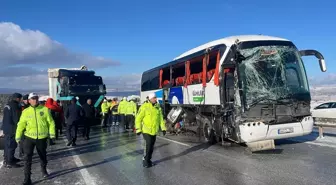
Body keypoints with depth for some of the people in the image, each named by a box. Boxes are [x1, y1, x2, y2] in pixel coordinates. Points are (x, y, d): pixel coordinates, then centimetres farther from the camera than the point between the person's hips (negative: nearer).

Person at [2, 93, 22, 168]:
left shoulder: (7, 105, 9)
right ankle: (9, 162, 1)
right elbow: (16, 119, -19)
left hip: (6, 127, 10)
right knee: (11, 145, -3)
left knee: (7, 144, 20)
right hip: (12, 129, -9)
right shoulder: (15, 106, -19)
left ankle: (7, 159, 33)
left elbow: (7, 117, 17)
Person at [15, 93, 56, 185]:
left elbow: (51, 122, -1)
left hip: (42, 138, 0)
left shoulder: (44, 109, -3)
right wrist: (18, 136, -8)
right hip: (29, 137, 0)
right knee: (28, 158, -5)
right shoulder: (26, 111, -1)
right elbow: (21, 124, 0)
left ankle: (44, 170, 44)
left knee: (43, 156, 17)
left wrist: (52, 132, -8)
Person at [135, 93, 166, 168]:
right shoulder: (144, 107, -12)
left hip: (154, 131, 5)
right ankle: (145, 160, 8)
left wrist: (163, 128, 5)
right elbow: (138, 118, -9)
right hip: (146, 130, -5)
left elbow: (161, 118, 11)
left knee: (152, 146, 12)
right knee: (148, 145, -11)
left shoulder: (158, 107, 4)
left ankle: (149, 159, 28)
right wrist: (138, 129, -13)